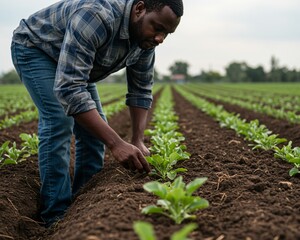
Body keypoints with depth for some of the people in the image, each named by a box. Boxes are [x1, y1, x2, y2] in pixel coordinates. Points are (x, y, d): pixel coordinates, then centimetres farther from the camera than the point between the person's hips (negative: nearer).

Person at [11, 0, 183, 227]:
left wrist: (138, 141, -16)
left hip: (76, 65, 8)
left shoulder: (145, 39, -16)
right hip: (34, 47, -7)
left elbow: (141, 90, -4)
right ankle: (56, 216, -16)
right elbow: (69, 88, -46)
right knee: (59, 122, -24)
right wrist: (116, 144, -48)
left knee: (95, 129, -1)